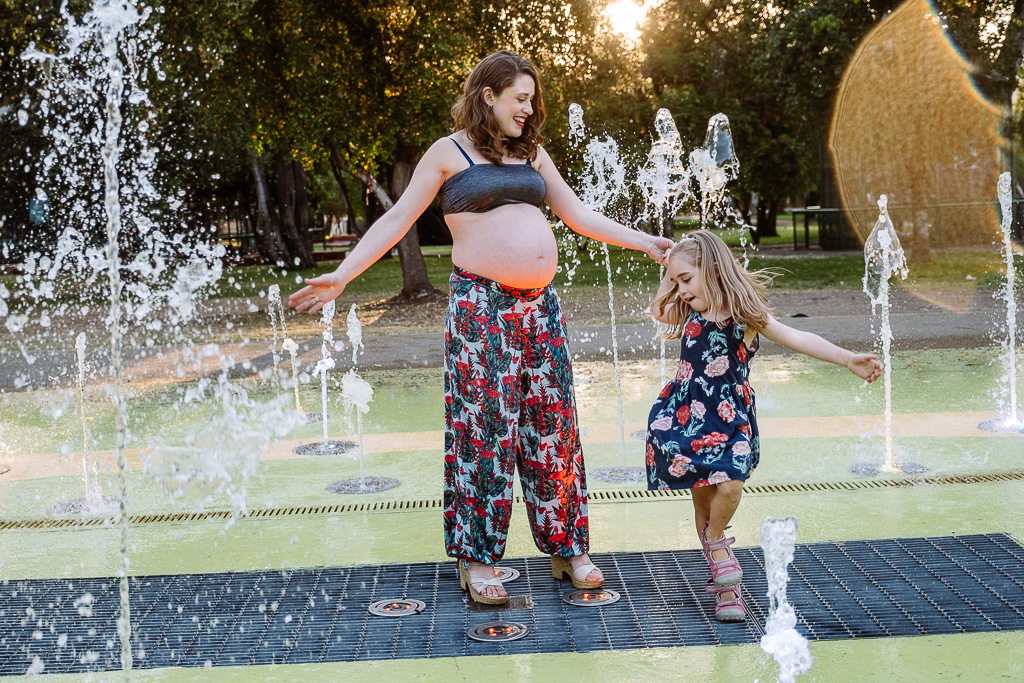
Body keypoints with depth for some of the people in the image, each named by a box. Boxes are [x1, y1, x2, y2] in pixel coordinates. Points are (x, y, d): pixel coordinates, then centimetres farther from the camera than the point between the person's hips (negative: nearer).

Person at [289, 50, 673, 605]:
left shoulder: (531, 152, 16)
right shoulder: (451, 152, 1)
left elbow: (577, 215, 21)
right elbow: (397, 219, -1)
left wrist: (644, 242, 18)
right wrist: (340, 276, -9)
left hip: (540, 305, 5)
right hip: (480, 306, -5)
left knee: (554, 424, 6)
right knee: (485, 425, -4)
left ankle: (566, 548, 16)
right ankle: (477, 560, 6)